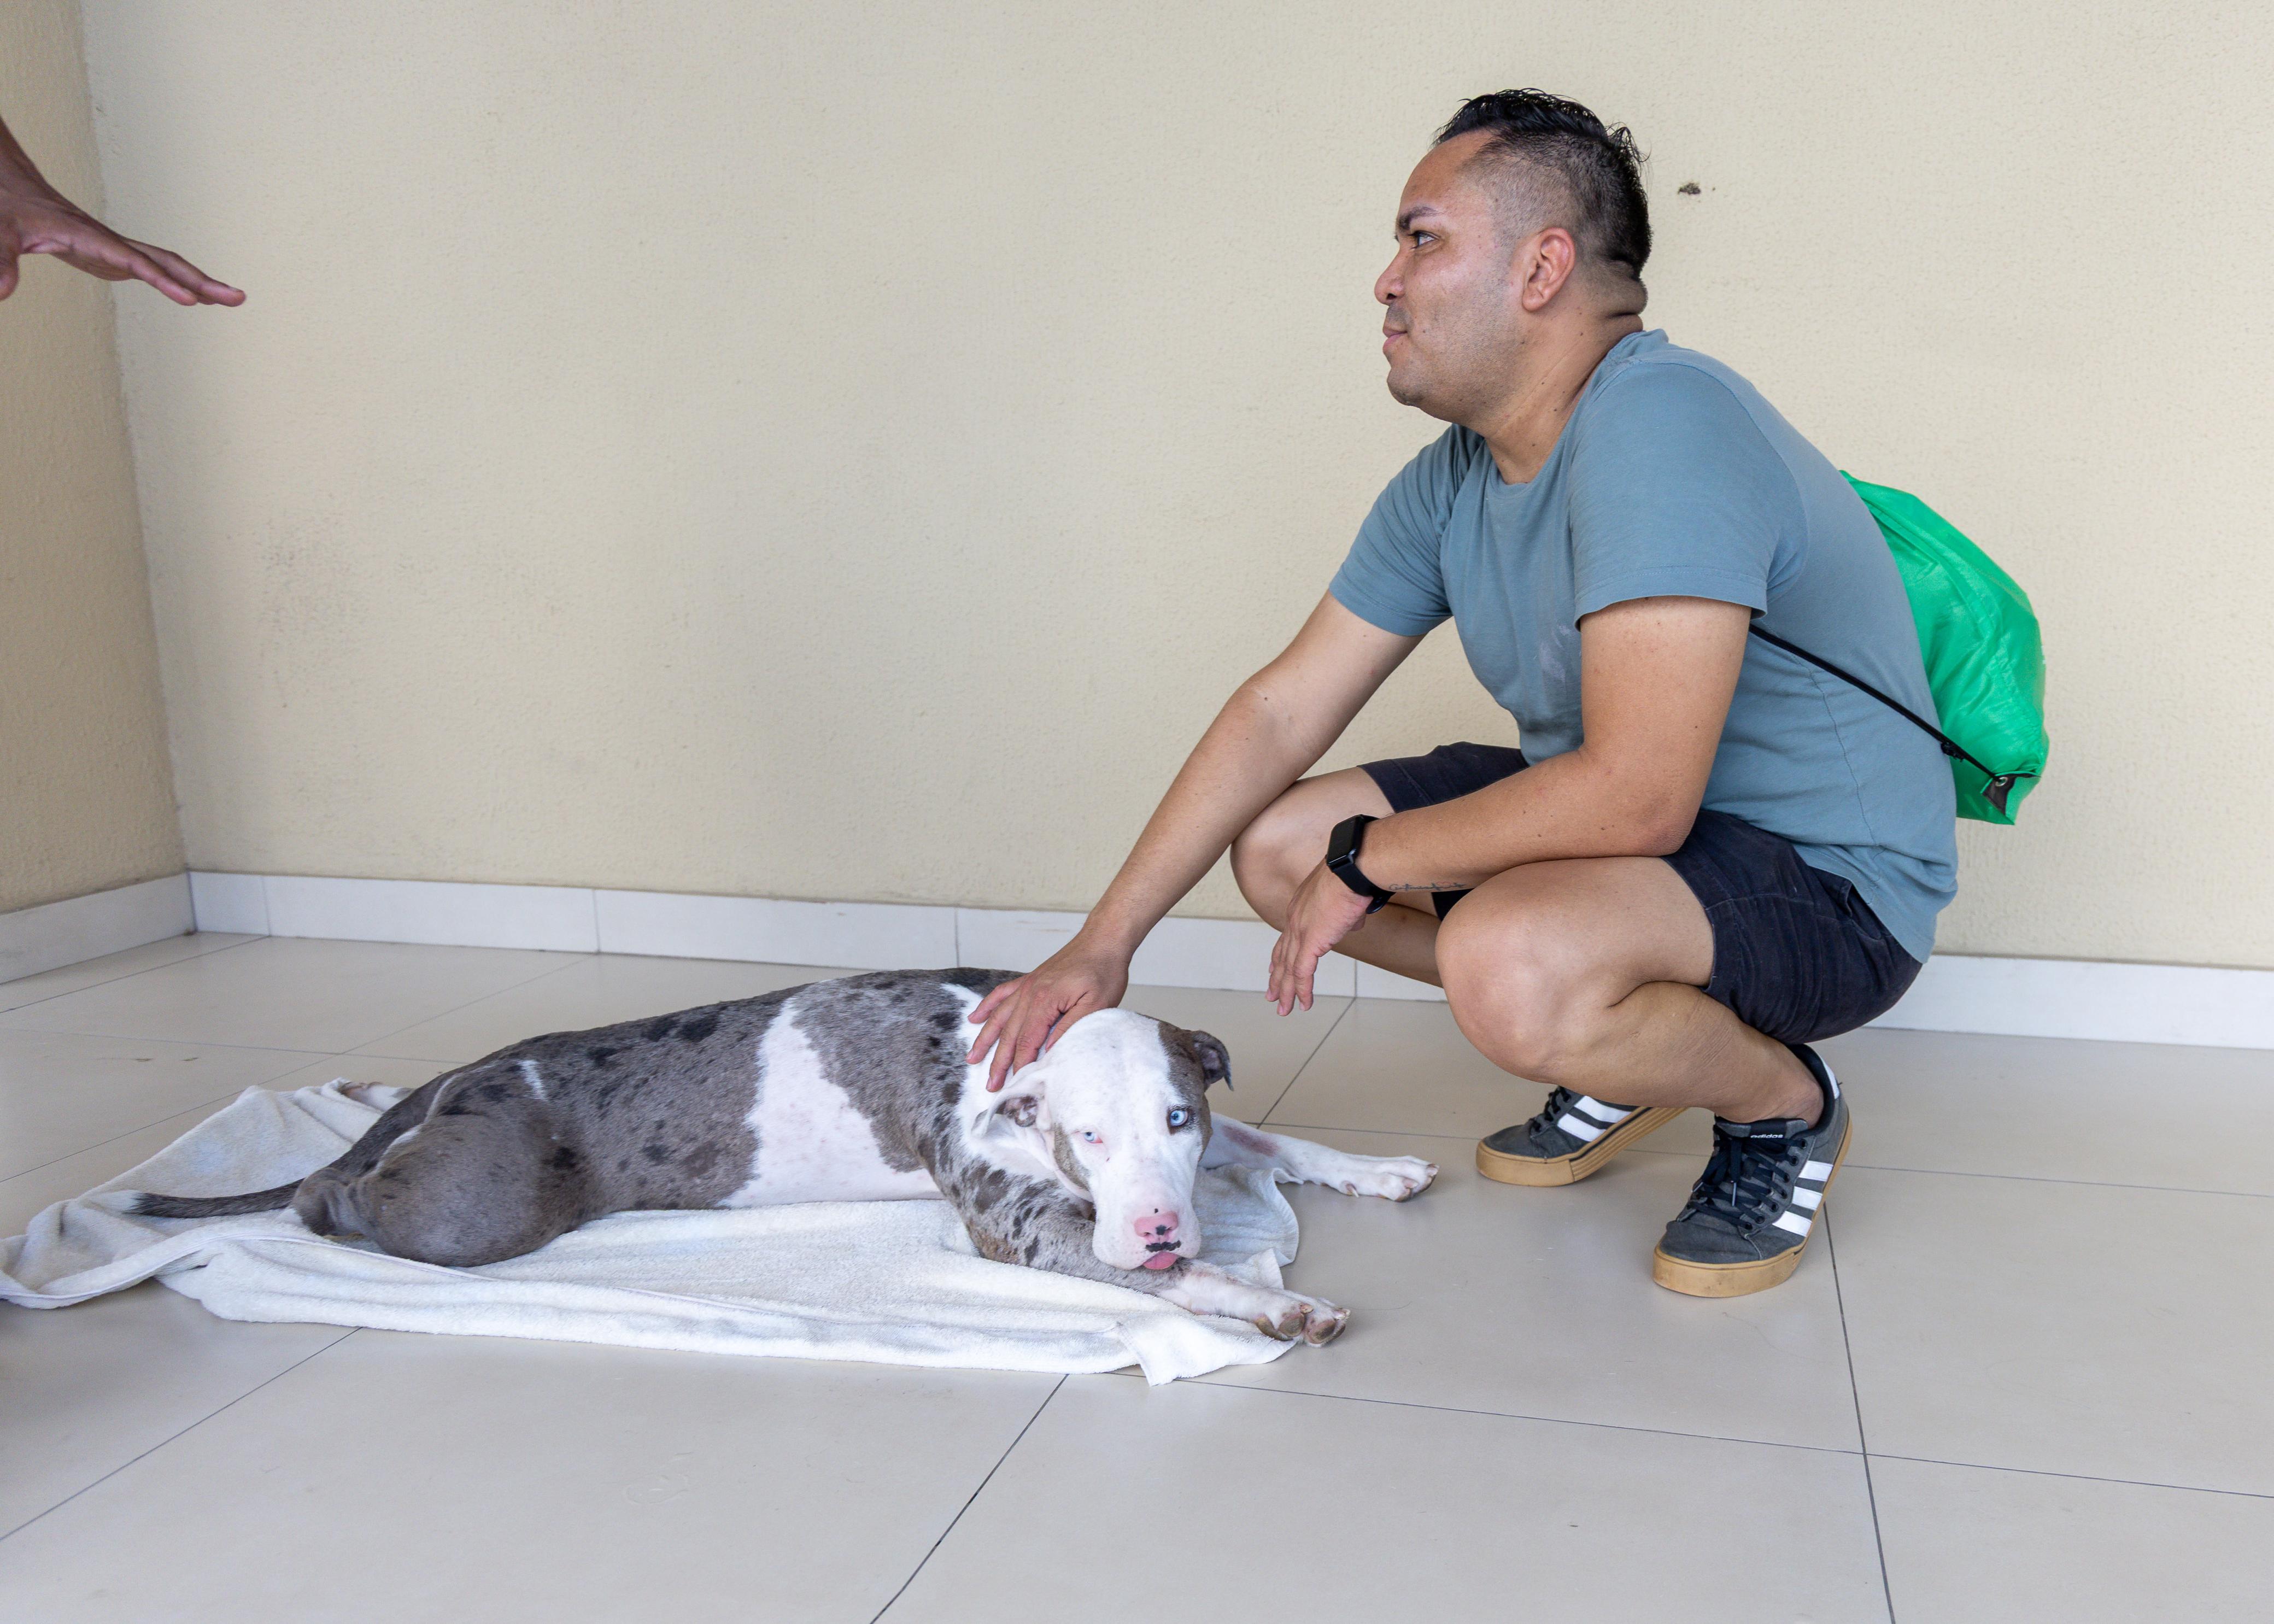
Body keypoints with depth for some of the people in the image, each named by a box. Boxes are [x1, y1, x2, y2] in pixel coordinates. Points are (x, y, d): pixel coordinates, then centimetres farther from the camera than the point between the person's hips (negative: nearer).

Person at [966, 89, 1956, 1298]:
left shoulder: (1659, 426, -28)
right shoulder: (1448, 485, 0)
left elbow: (1636, 797, -34)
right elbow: (1280, 713, 1)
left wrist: (1366, 859, -19)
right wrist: (1101, 947, -2)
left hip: (1828, 881, -8)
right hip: (1627, 819, 9)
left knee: (1509, 965, -37)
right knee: (1276, 848, 5)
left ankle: (1783, 1105, -3)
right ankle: (1638, 1044, 14)